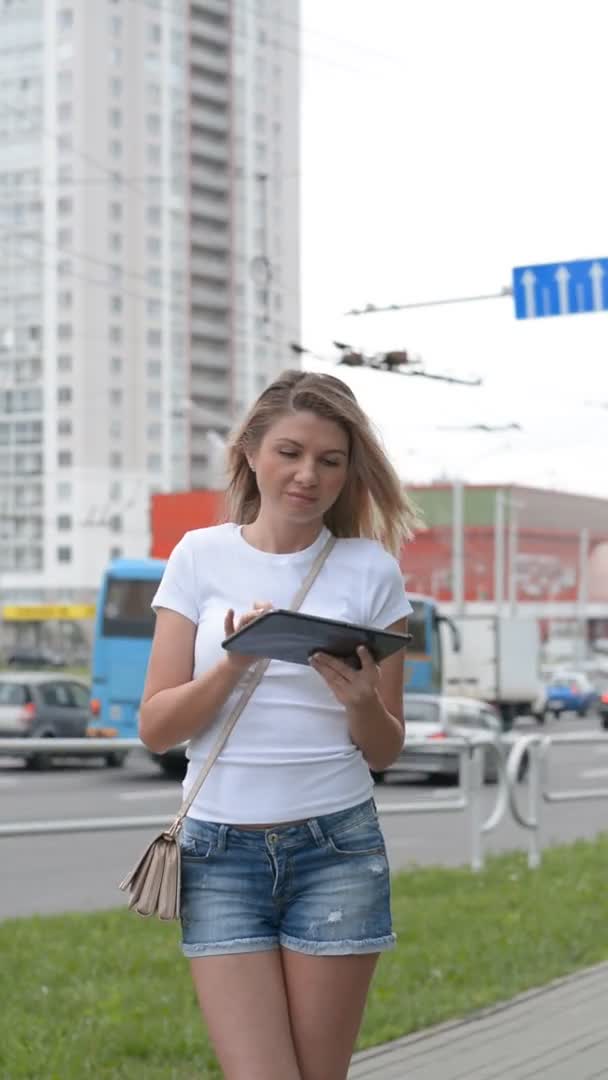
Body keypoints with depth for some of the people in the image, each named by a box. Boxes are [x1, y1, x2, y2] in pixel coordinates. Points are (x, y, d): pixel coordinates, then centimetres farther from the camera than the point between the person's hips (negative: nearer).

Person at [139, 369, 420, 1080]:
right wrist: (234, 663, -16)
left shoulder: (370, 568, 3)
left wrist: (361, 701, -16)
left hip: (336, 847, 0)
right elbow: (155, 728, 0)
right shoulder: (201, 555, 4)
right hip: (221, 851, 0)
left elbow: (384, 751, 6)